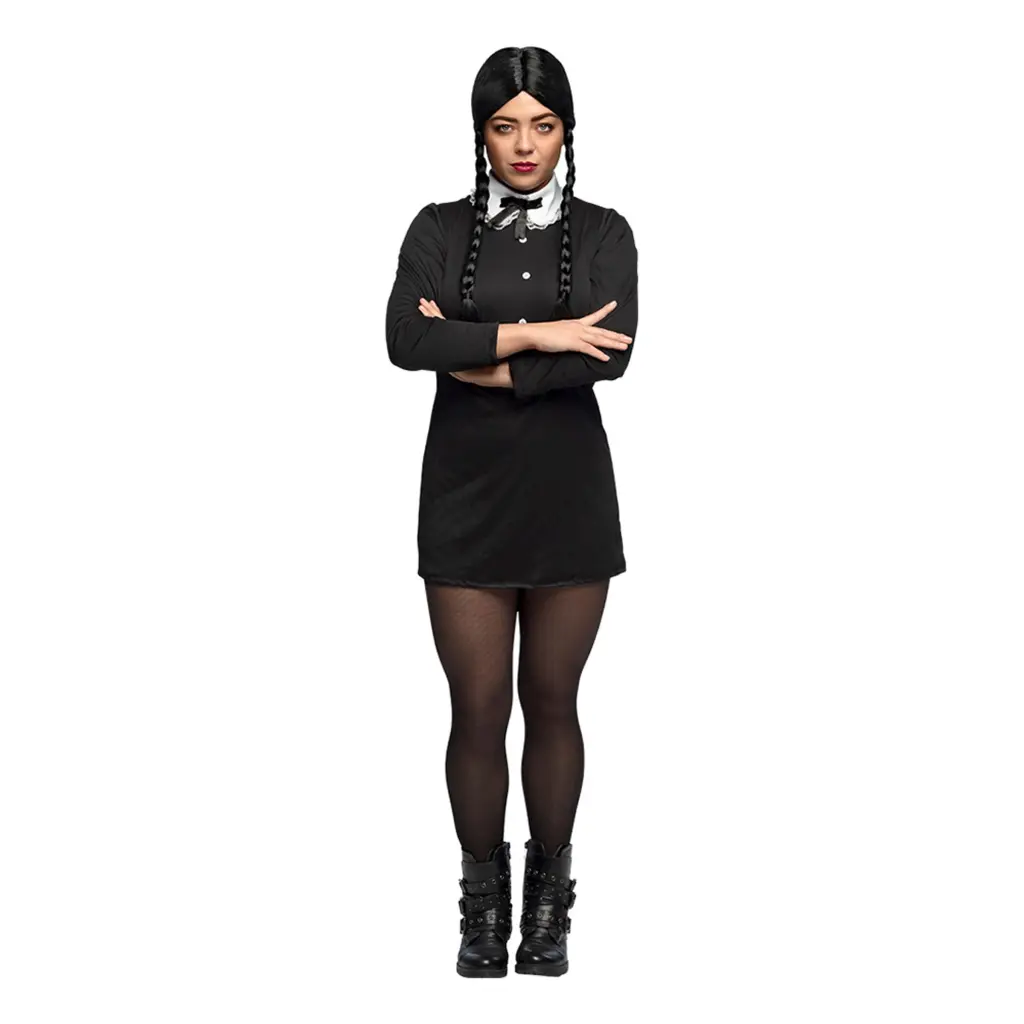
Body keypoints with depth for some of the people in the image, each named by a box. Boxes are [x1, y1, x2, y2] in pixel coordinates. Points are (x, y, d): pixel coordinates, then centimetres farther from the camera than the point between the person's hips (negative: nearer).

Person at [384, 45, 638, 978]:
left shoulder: (604, 233, 2)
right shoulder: (440, 229, 3)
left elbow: (611, 353, -15)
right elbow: (404, 340, -15)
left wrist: (483, 361, -15)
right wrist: (534, 333, -18)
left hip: (570, 498, 0)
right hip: (465, 498, 0)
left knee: (552, 703, 10)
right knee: (477, 710, 4)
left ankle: (549, 891, 26)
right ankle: (485, 897, 21)